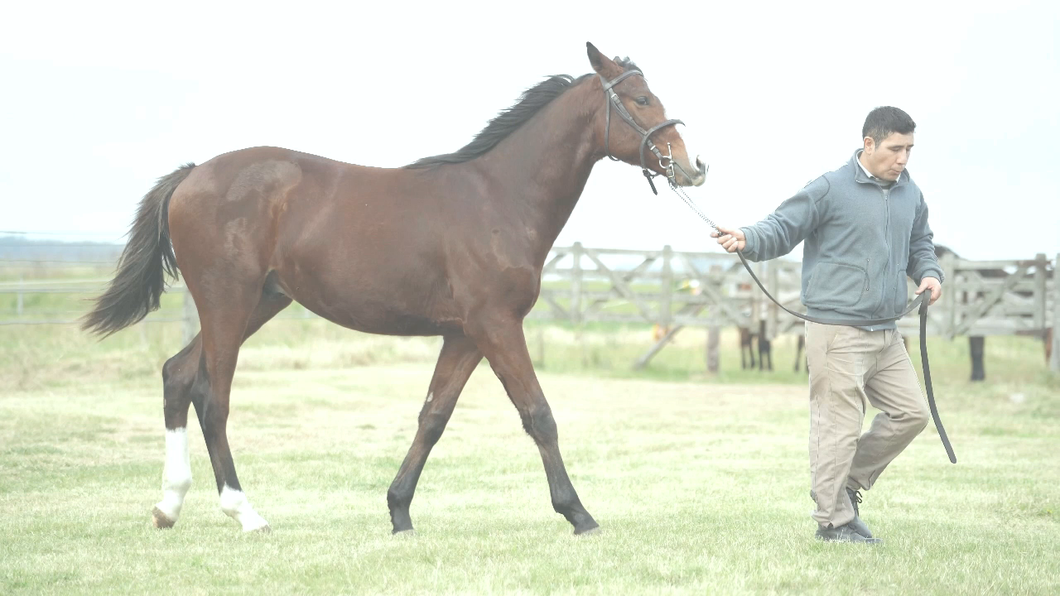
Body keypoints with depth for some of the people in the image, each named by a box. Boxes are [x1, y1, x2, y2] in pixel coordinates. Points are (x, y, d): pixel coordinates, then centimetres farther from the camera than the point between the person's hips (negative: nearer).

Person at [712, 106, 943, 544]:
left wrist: (929, 273, 7)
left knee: (911, 413, 10)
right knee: (839, 426, -4)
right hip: (838, 333, -7)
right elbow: (782, 229, -9)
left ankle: (847, 484, 23)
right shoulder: (830, 190, -8)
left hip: (886, 335, 7)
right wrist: (746, 239, -28)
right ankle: (833, 521, 5)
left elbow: (919, 243, 27)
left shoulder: (910, 194, 12)